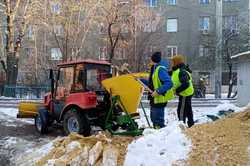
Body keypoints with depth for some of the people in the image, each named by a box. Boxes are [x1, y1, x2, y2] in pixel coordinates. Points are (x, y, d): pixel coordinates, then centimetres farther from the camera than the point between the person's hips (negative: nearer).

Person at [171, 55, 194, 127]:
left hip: (185, 94, -11)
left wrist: (177, 90, -25)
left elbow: (186, 84, -31)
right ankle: (191, 125, 32)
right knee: (188, 111, 20)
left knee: (181, 111, -5)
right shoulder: (178, 71, 10)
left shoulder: (182, 72, -22)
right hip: (187, 93, 11)